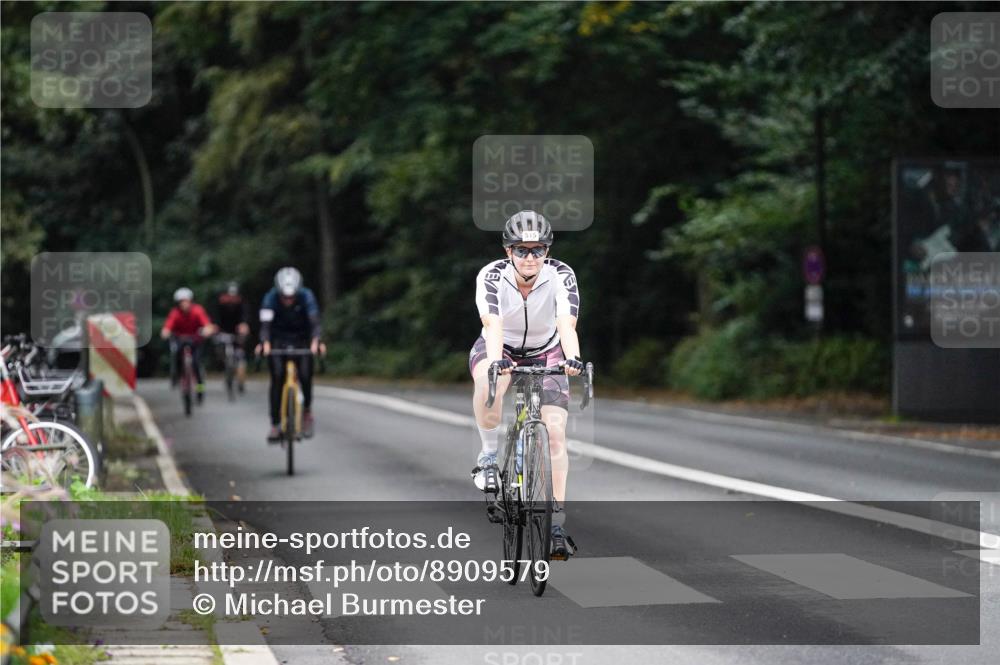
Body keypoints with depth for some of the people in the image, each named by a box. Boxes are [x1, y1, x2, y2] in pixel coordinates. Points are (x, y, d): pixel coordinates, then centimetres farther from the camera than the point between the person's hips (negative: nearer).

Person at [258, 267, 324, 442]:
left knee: (305, 375, -16)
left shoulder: (306, 296, -25)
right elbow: (265, 323, -35)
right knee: (277, 378, -16)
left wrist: (315, 341, -52)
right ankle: (275, 424, -11)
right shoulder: (271, 297, -25)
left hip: (301, 339, 0)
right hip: (278, 340, 0)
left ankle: (307, 410, 12)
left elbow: (314, 321, -33)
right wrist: (265, 343, -54)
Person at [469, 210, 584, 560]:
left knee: (555, 432, -14)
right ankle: (489, 454, -14)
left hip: (545, 353, 1)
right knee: (490, 383, -38)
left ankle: (557, 522, -9)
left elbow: (566, 325, -38)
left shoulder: (561, 276, -25)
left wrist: (573, 359, -58)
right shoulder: (491, 276, -26)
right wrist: (496, 361, -59)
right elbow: (492, 326, -40)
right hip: (501, 349, -1)